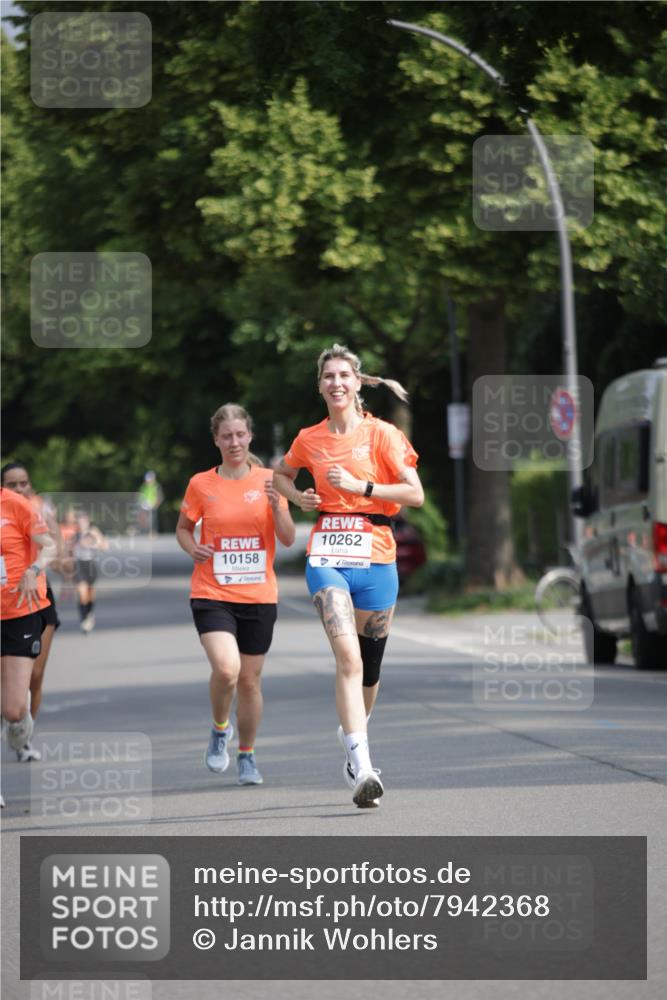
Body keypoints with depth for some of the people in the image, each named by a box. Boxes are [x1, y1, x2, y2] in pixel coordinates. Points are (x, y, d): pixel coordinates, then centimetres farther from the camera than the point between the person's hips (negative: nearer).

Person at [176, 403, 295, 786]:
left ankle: (247, 755, 25)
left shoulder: (267, 481, 1)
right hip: (212, 594, -1)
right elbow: (184, 527, 15)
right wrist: (193, 548, -6)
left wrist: (276, 504, -19)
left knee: (250, 679, 6)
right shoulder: (201, 485, 1)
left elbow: (288, 538, -1)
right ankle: (220, 729, 7)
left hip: (259, 596, 1)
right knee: (226, 668, -22)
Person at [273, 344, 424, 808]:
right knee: (348, 657, -20)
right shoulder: (310, 439, 8)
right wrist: (298, 496, 7)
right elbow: (281, 474, 28)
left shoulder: (381, 434, -1)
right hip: (328, 557, 0)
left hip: (376, 560, 0)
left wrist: (361, 486, -15)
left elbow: (415, 494, -7)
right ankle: (364, 770, -30)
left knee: (369, 666, 11)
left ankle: (354, 735, 43)